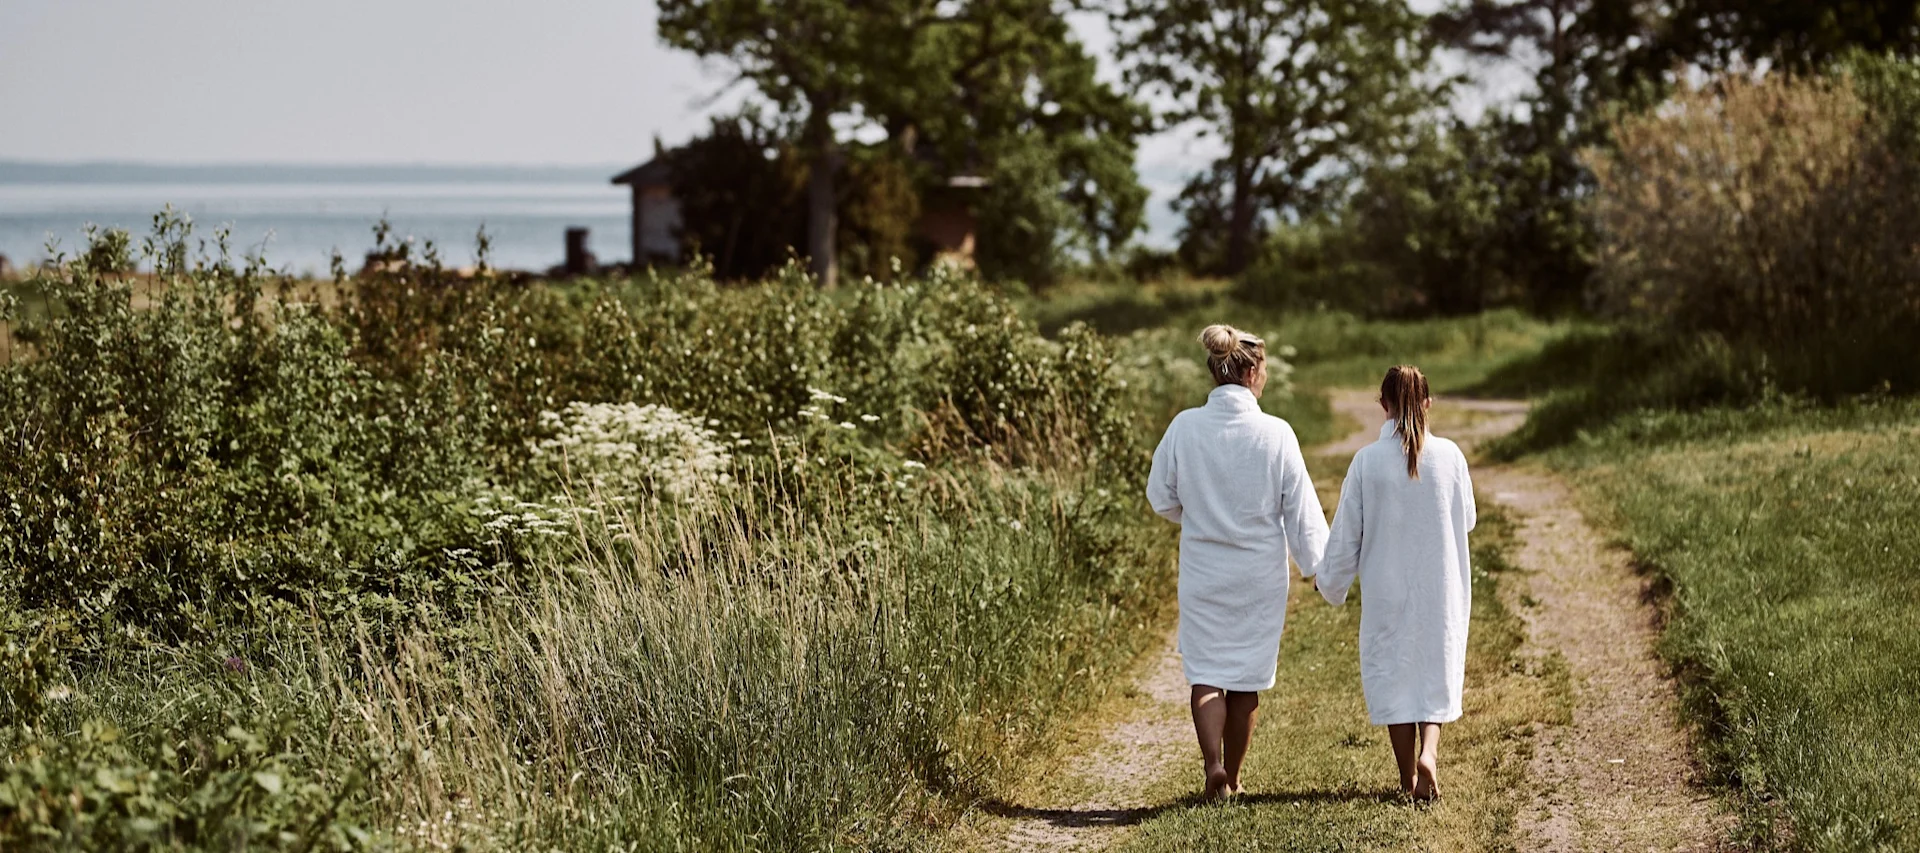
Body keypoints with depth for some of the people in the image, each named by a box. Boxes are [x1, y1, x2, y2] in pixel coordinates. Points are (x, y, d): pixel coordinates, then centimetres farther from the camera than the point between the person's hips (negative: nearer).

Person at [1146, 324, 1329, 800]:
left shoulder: (1185, 427, -8)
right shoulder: (1275, 434, -13)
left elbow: (1161, 498, 2)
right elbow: (1301, 508, -7)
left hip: (1202, 569, 0)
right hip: (1260, 572, 0)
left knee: (1205, 670, 7)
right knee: (1247, 677, 13)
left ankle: (1214, 763, -15)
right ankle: (1232, 776, 24)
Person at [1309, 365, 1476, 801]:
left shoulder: (1367, 461, -11)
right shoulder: (1449, 455, -8)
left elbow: (1347, 531, -4)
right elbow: (1466, 519, 5)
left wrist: (1329, 580, 11)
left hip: (1387, 588, -1)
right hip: (1440, 586, 1)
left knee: (1393, 671, 10)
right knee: (1436, 669, 11)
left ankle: (1409, 777, 13)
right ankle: (1428, 751, -13)